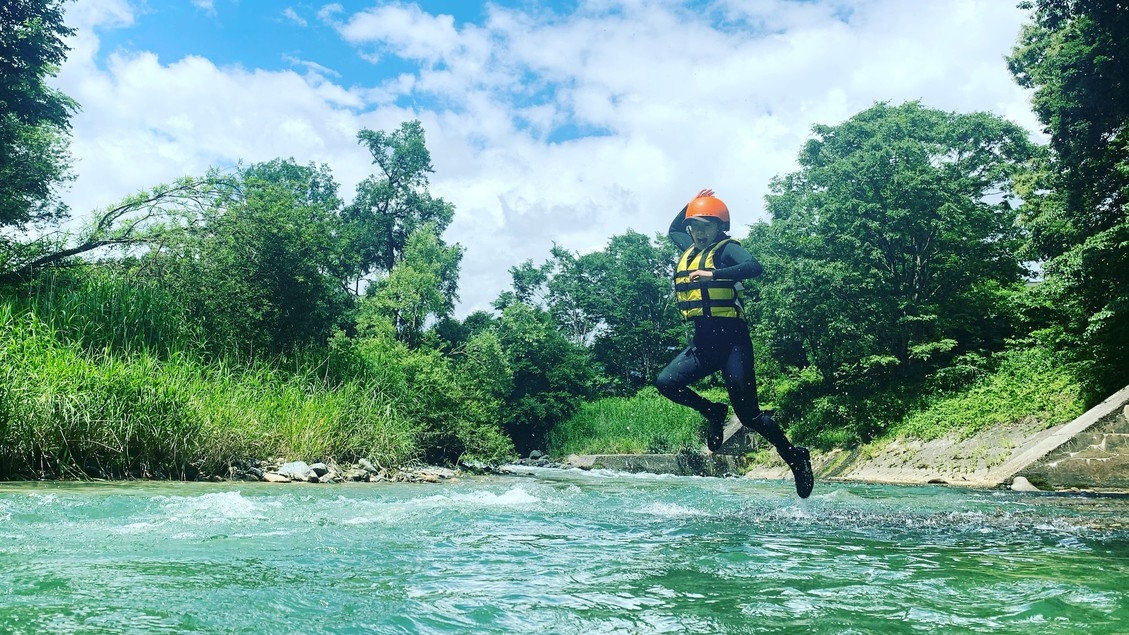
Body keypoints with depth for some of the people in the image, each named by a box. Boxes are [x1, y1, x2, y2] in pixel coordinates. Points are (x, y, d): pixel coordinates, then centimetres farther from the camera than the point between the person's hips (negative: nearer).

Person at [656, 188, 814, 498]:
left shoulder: (726, 249, -5)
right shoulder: (690, 249, 16)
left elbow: (753, 266, -26)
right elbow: (673, 230, 37)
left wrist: (713, 274, -33)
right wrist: (690, 205, 23)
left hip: (731, 339, -7)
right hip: (702, 342, 7)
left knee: (748, 413, -6)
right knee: (666, 382, -11)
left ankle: (795, 457, 14)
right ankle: (714, 413, 13)